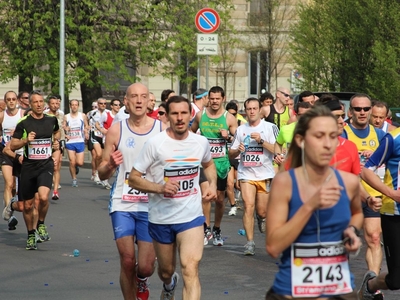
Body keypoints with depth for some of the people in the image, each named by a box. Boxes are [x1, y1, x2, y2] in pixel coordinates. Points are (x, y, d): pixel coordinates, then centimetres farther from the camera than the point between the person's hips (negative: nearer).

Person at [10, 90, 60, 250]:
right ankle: (31, 234, 27)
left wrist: (56, 141, 9)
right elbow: (12, 146, -2)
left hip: (46, 165, 0)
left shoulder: (51, 120, 4)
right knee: (27, 205, 6)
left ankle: (41, 224, 3)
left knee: (43, 197, -24)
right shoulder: (23, 123, -5)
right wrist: (25, 140, -18)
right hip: (28, 166, 0)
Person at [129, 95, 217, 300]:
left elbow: (208, 164, 22)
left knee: (190, 270, -19)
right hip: (161, 218, 0)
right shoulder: (155, 143, -13)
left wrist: (212, 183, 2)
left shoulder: (201, 142, -1)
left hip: (191, 216, 1)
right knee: (166, 271, 19)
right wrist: (160, 188, -26)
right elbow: (133, 178, -10)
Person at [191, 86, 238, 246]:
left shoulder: (229, 118, -2)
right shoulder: (200, 115, 3)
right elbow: (191, 132, 20)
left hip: (221, 161, 0)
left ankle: (217, 230, 22)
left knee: (220, 198, 8)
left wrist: (228, 137, -17)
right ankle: (207, 228, -9)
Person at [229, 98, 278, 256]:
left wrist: (261, 141, -20)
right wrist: (238, 150, -8)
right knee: (248, 206, -15)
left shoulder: (270, 127, 0)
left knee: (262, 211, 6)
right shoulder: (240, 130, 9)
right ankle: (250, 242, -11)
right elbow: (231, 154, 14)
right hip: (246, 173, 1)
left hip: (265, 174, -1)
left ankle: (261, 217, 43)